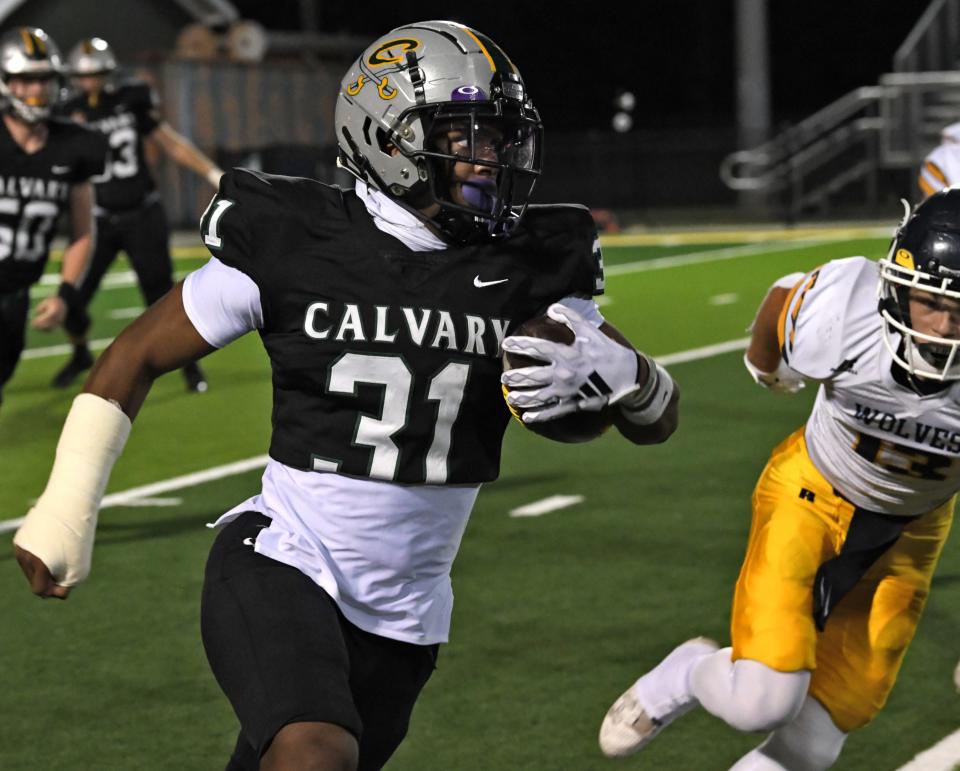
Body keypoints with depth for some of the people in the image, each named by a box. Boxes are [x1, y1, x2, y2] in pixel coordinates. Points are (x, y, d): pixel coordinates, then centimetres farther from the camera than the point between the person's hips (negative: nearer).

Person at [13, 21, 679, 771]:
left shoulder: (531, 272, -3)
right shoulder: (290, 246, -11)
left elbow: (658, 420, 0)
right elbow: (137, 356, 1)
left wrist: (610, 370, -23)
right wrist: (66, 510, -1)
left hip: (405, 611, 4)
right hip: (281, 566, -4)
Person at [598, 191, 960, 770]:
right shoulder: (844, 308, -31)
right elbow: (783, 298, -5)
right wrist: (764, 363, 15)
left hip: (906, 533, 2)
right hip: (813, 491, -2)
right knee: (762, 701, -19)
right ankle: (690, 674, 14)